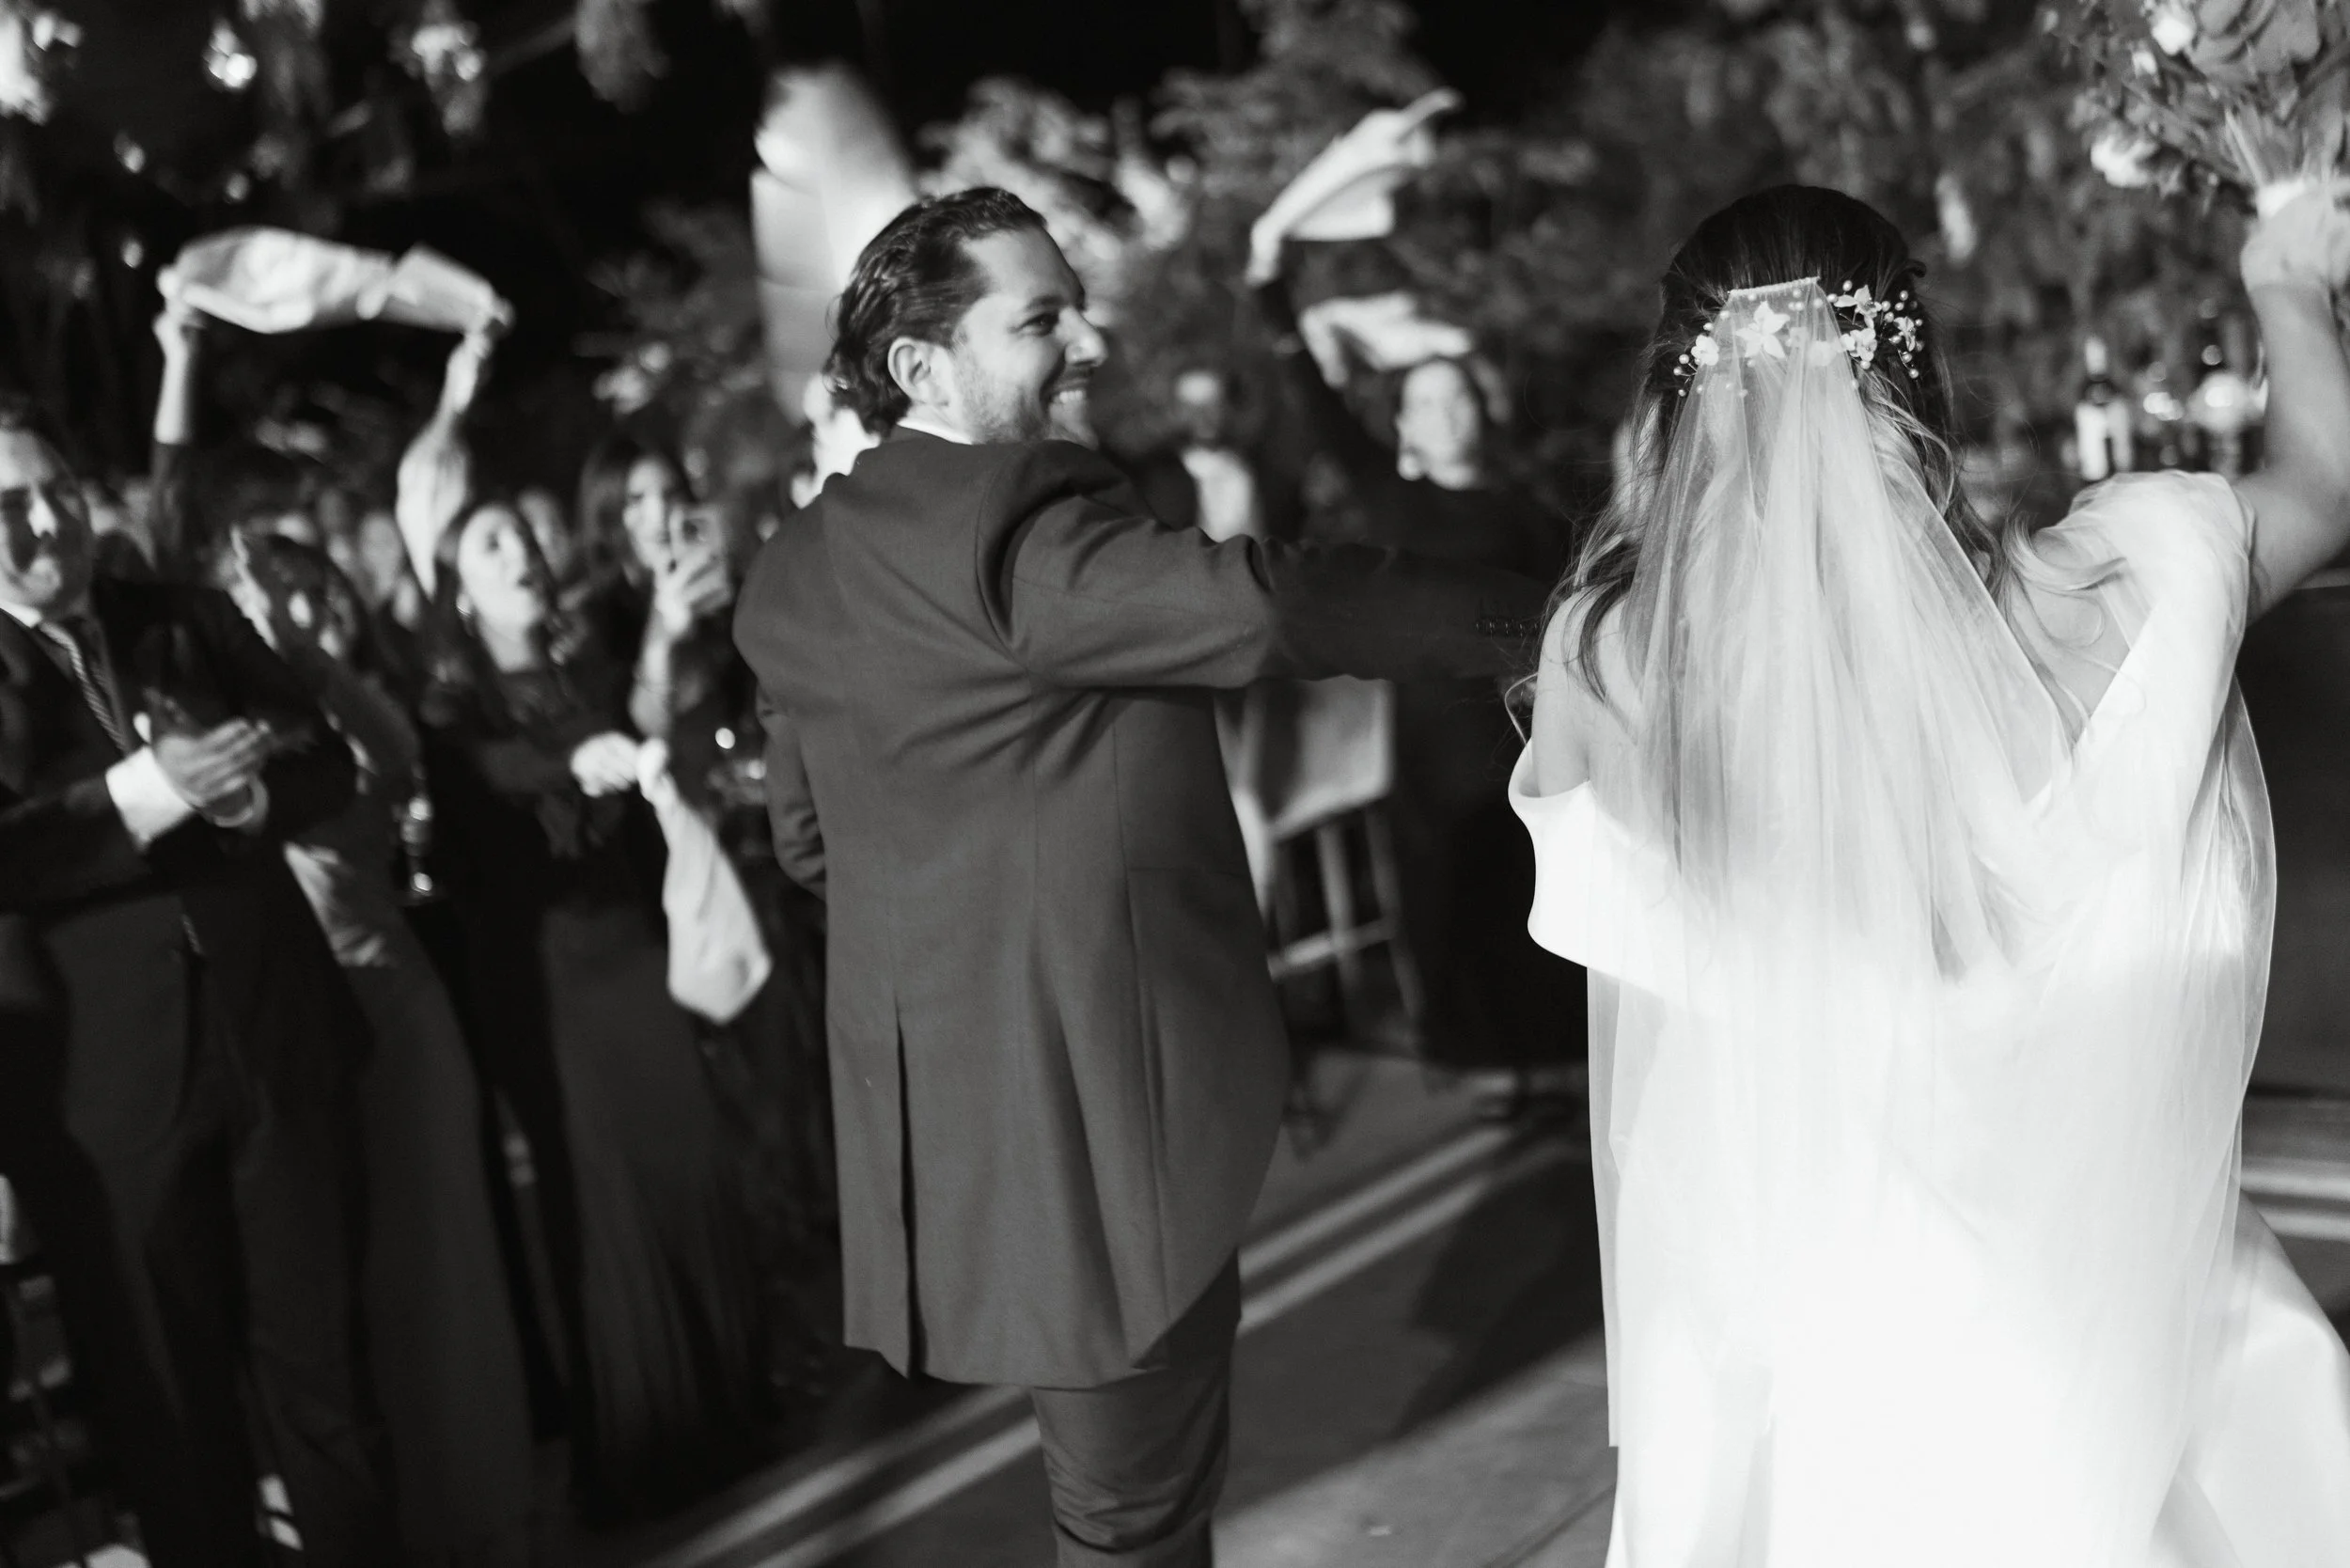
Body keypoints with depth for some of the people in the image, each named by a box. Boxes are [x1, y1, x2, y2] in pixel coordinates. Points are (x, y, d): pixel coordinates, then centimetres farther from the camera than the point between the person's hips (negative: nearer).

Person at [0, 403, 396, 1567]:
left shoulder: (188, 619, 10)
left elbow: (327, 765, 7)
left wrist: (247, 784, -13)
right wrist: (136, 794, -24)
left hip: (276, 1033, 3)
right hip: (103, 1082, -3)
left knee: (321, 1350, 12)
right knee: (165, 1388, 11)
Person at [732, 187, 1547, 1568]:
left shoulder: (799, 571, 11)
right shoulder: (1013, 528, -20)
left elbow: (807, 835, 20)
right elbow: (1265, 605, -28)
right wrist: (1538, 617, -18)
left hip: (956, 1127, 10)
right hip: (1091, 1128, -10)